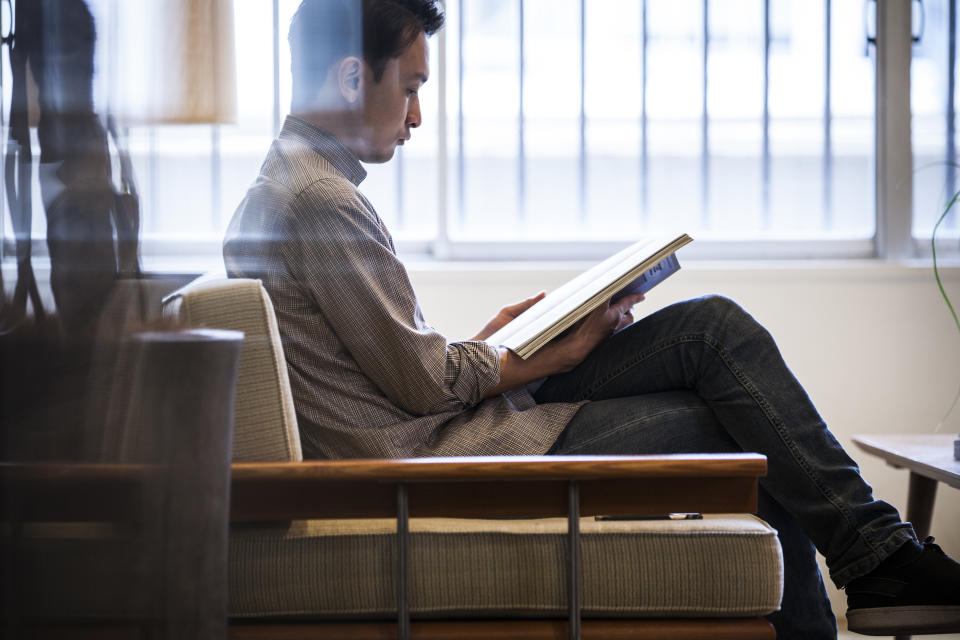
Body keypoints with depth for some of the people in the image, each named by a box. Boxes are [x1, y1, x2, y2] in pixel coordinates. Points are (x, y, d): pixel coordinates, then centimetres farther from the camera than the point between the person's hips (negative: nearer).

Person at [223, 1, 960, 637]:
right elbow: (424, 383, -16)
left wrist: (491, 337, 12)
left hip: (443, 431, 10)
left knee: (716, 327, 5)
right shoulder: (319, 201, -18)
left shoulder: (291, 188, 16)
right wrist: (564, 354, -3)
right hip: (440, 459, -10)